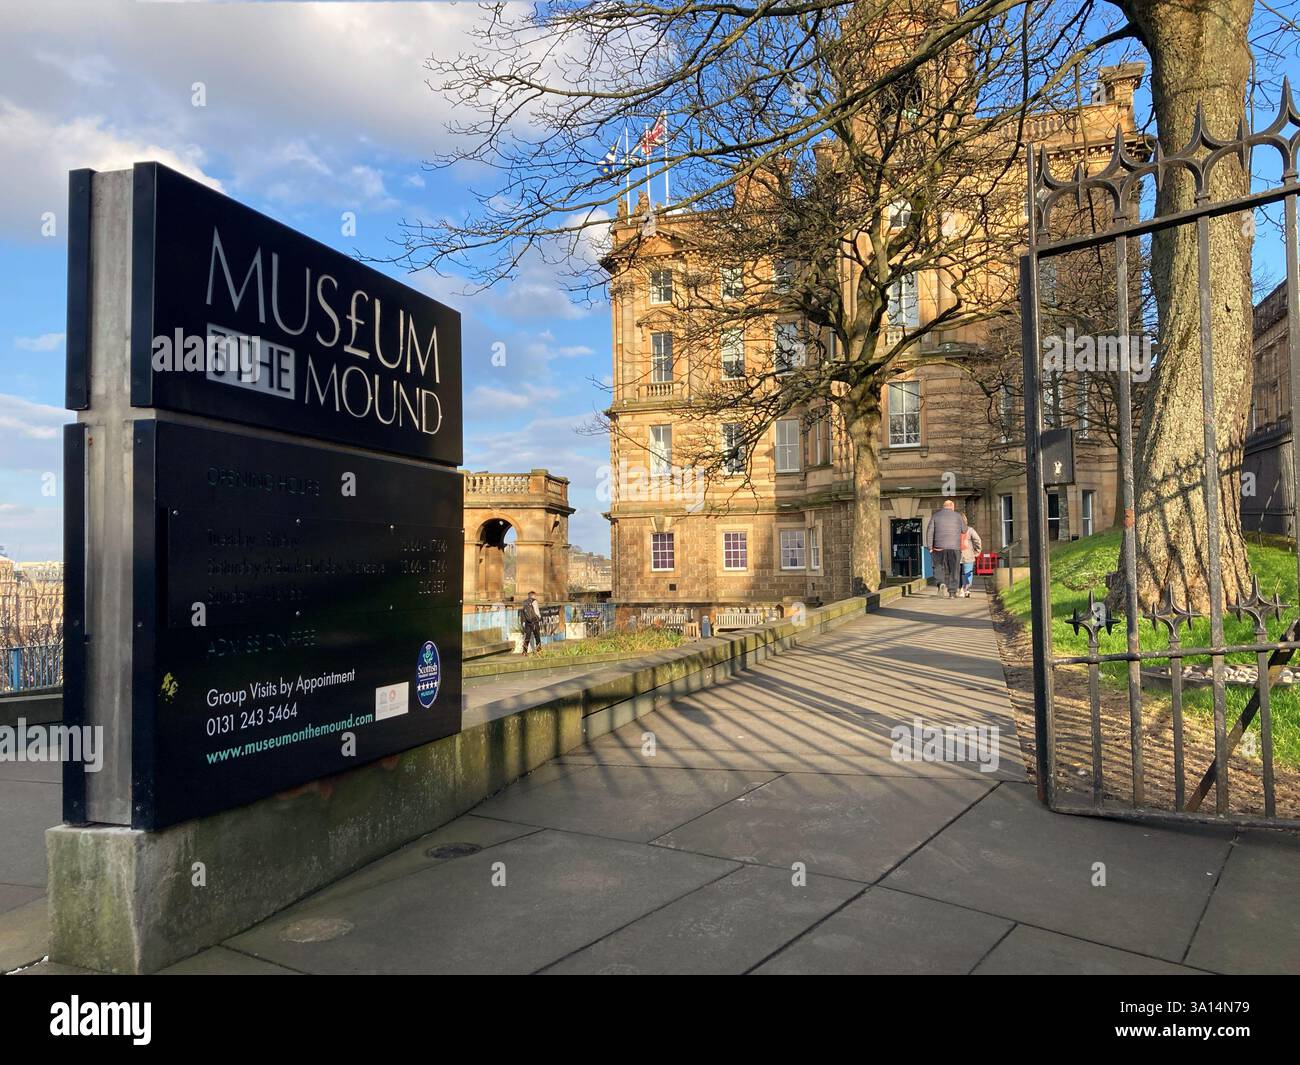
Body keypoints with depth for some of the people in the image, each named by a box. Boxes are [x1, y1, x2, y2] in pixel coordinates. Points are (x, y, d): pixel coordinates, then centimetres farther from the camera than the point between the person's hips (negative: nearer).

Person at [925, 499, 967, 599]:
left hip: (939, 547, 1)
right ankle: (952, 592, 3)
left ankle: (942, 583, -10)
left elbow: (930, 532, -1)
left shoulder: (935, 515, 5)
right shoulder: (958, 516, 4)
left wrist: (930, 547, 0)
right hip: (954, 547, 0)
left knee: (939, 567, 15)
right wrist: (964, 522, 34)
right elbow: (964, 530, 14)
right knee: (954, 570, 6)